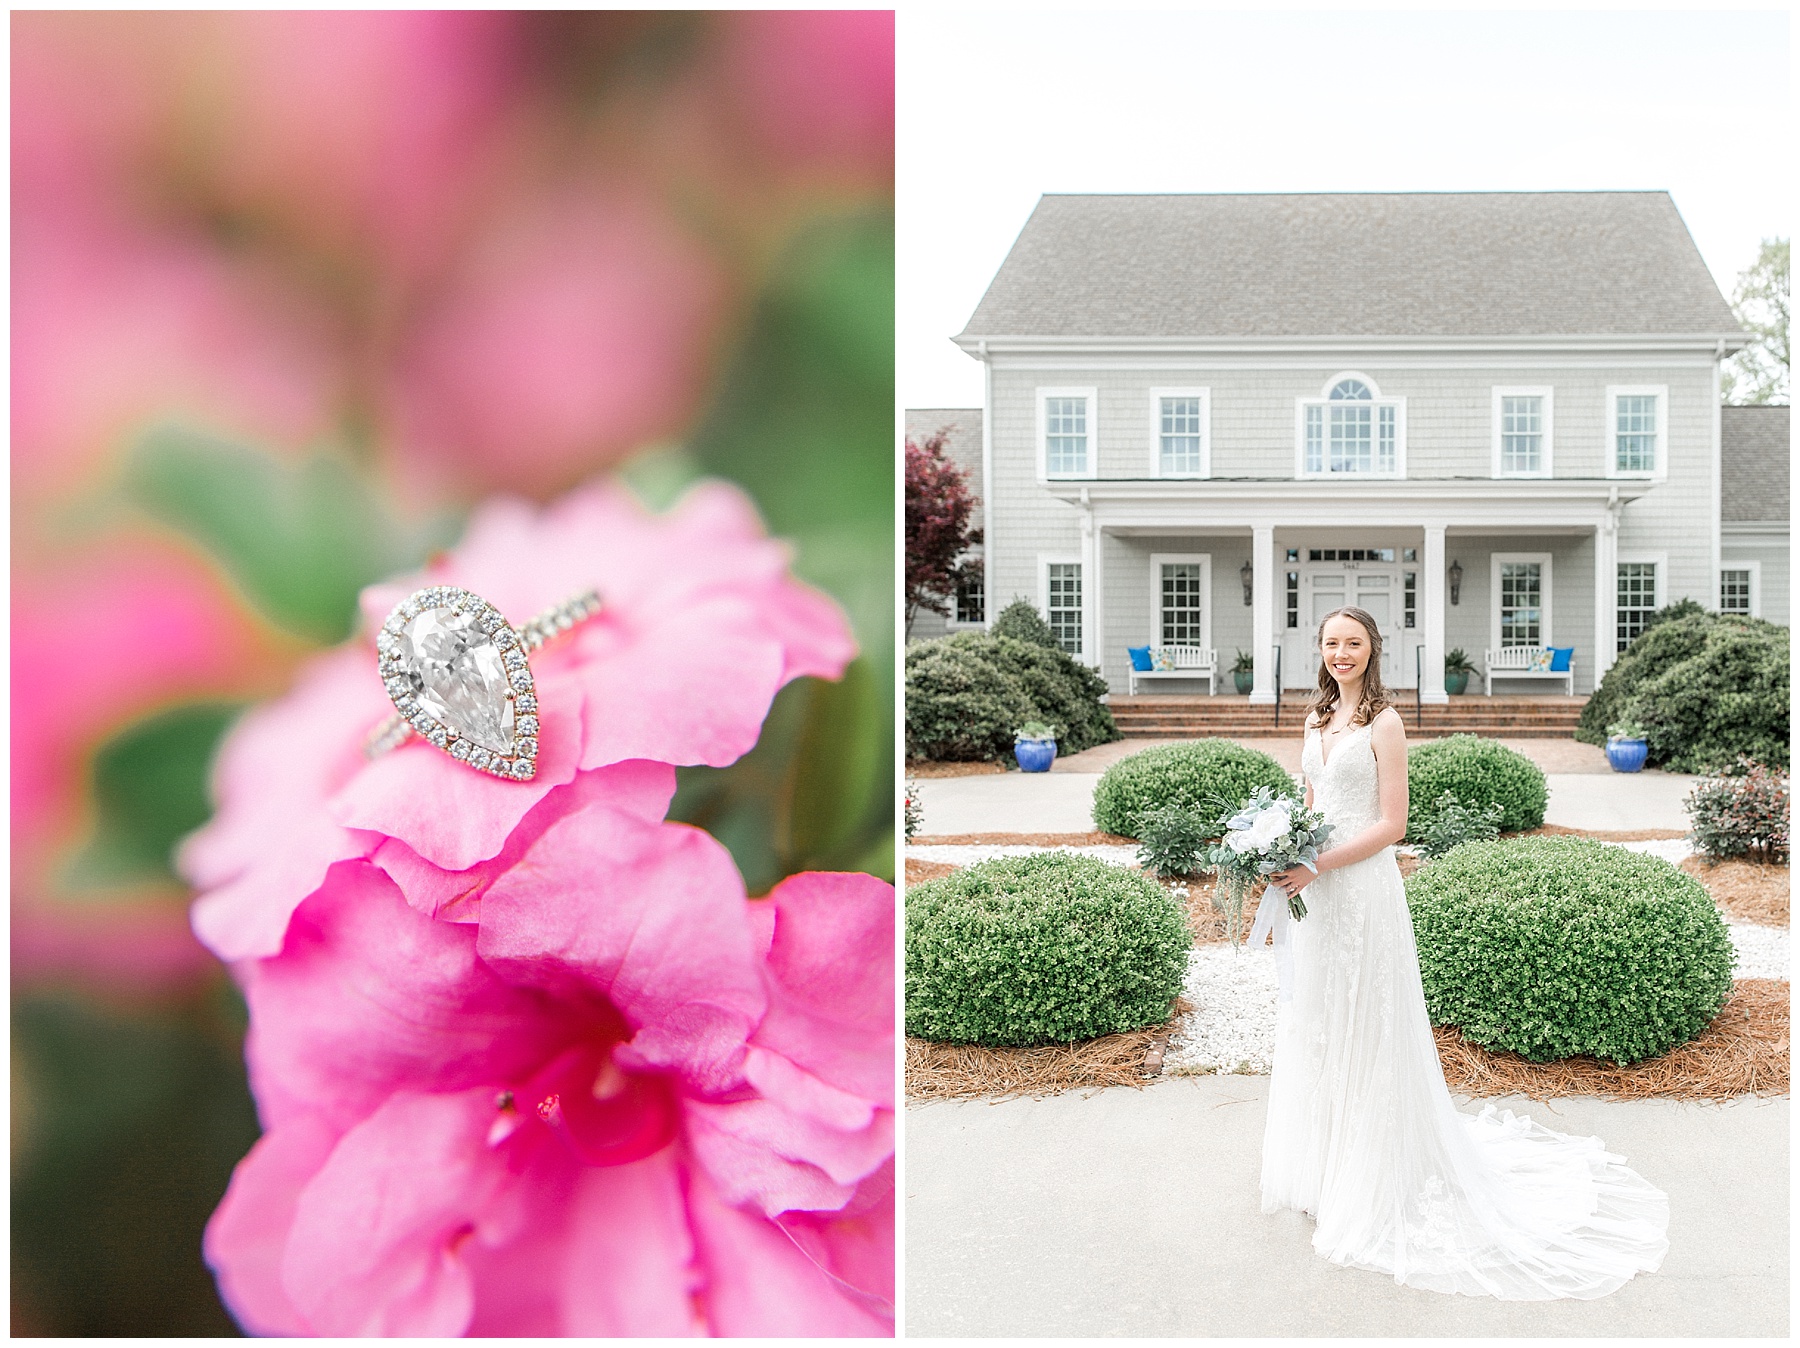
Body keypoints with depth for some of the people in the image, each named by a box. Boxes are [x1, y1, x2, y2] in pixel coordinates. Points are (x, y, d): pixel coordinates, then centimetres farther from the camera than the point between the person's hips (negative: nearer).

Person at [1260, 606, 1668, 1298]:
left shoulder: (1383, 722, -10)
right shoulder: (1318, 719, 10)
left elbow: (1392, 823, -14)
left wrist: (1317, 866, -20)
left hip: (1362, 885, -7)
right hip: (1314, 886, 7)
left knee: (1365, 1023, 2)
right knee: (1315, 1020, 16)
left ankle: (1370, 1181, 17)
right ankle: (1321, 1158, 33)